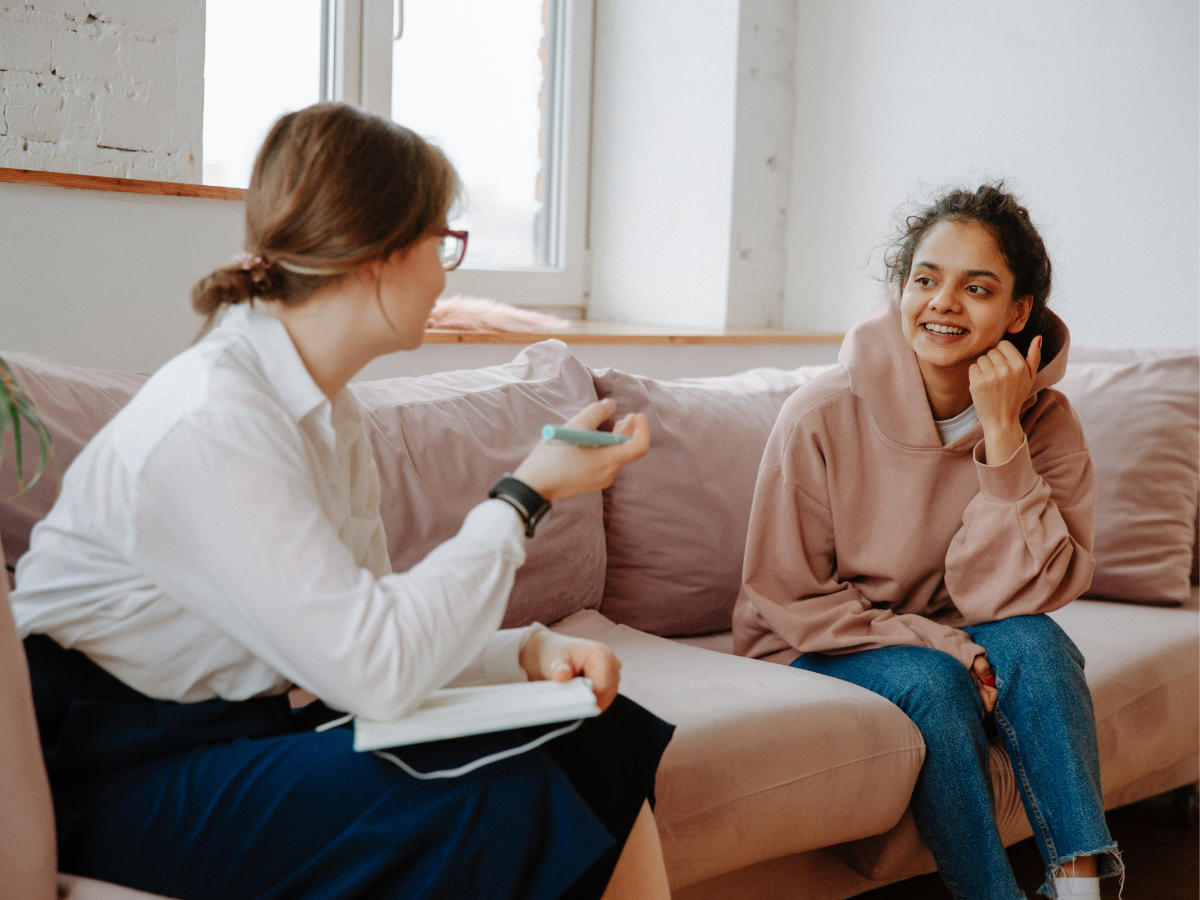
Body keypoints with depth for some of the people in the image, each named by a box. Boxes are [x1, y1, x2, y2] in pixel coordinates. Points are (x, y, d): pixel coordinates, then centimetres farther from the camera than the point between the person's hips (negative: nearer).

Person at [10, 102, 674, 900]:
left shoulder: (328, 414, 8)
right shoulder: (211, 422, -23)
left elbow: (359, 633, 6)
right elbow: (377, 670, -27)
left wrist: (528, 651, -10)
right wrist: (525, 495, -18)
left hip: (249, 729, 9)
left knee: (604, 739, -4)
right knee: (500, 799, -25)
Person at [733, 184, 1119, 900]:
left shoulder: (1045, 422, -11)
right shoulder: (823, 416, -18)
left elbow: (1011, 598, -19)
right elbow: (787, 599, -12)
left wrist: (1000, 435, -27)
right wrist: (940, 645, -22)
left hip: (954, 643, 3)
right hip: (821, 651, -2)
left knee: (1034, 643, -27)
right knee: (934, 683, -31)